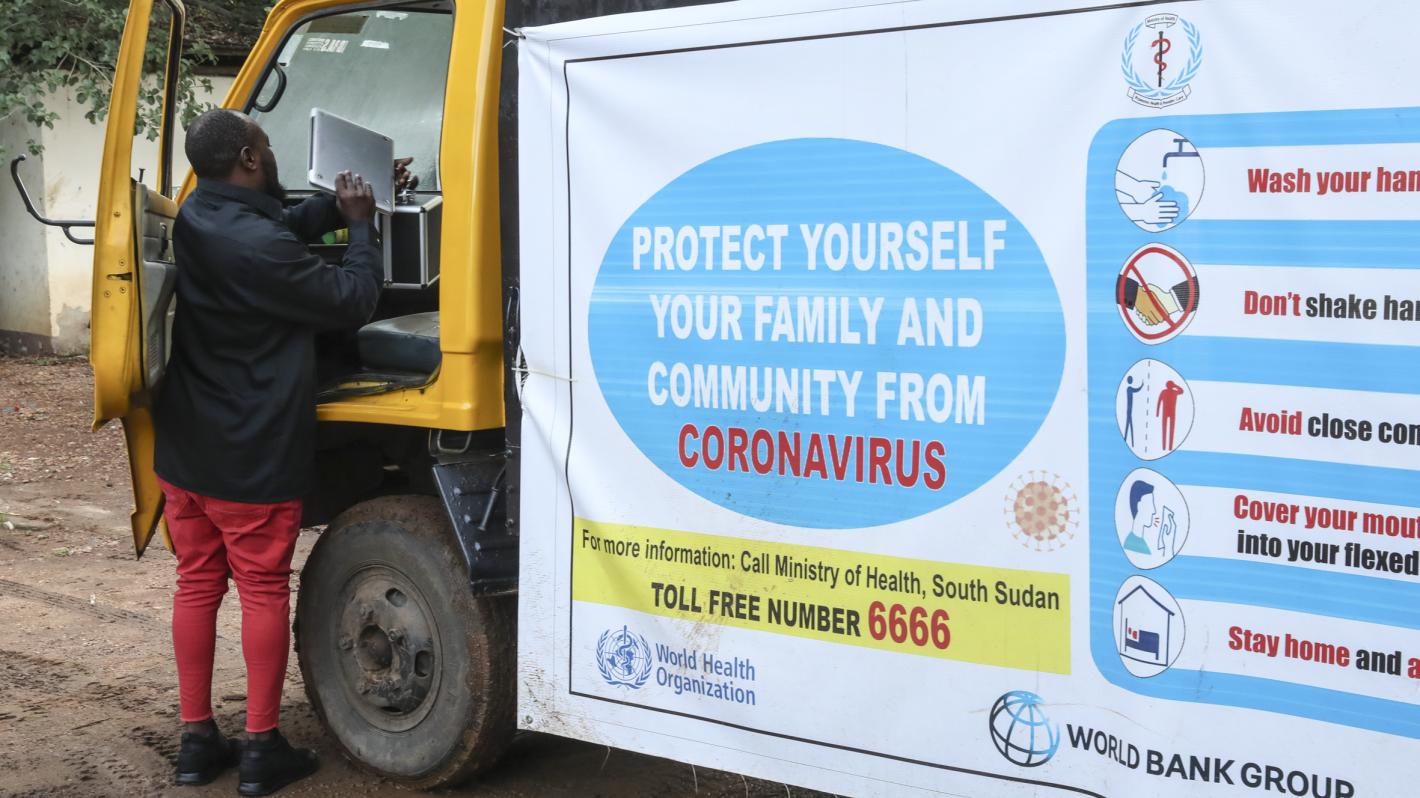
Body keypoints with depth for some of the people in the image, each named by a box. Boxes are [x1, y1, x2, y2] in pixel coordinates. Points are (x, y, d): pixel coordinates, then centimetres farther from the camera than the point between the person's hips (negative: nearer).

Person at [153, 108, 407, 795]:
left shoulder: (194, 220, 3)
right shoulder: (257, 246, -24)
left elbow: (288, 223, 19)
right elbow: (353, 301, -15)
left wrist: (343, 204, 10)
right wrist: (362, 226, -3)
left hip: (184, 449, 8)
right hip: (251, 459, -8)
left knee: (196, 583, 13)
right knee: (263, 590, 4)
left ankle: (197, 740, 22)